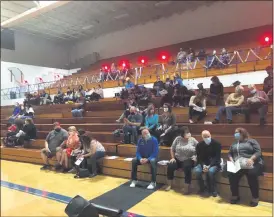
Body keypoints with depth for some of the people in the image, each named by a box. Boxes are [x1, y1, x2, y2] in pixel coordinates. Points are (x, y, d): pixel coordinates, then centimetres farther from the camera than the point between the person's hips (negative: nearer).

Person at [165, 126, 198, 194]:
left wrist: (196, 157, -11)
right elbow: (172, 149, 8)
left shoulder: (193, 140, -1)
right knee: (170, 166, -23)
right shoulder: (177, 139, 2)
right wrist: (172, 158, 0)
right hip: (178, 159, 2)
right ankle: (169, 184, -4)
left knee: (187, 168, -33)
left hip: (188, 160, -2)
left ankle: (186, 187, -19)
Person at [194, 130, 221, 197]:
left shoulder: (217, 144, -8)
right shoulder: (199, 145, 1)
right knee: (197, 171, -26)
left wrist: (209, 166, -24)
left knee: (211, 171, -35)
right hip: (203, 163, 3)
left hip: (214, 163, -3)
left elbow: (217, 157, -11)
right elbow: (199, 158, 1)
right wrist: (203, 165, -20)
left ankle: (213, 190, -11)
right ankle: (202, 188, -3)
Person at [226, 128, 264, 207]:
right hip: (237, 165, 3)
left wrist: (251, 159, -17)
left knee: (251, 174, -31)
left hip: (252, 164, -3)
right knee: (231, 174, -23)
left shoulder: (251, 141, 11)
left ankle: (255, 197, -14)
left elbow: (258, 152, -1)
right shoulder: (234, 144, 25)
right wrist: (231, 160, -1)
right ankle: (235, 196, -8)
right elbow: (230, 153, 20)